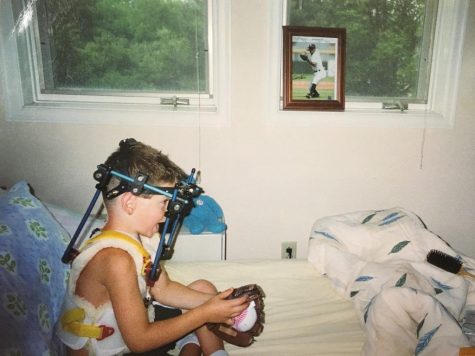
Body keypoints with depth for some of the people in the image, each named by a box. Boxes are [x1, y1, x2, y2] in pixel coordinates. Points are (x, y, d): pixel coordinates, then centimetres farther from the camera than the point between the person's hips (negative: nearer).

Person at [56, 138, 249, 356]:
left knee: (203, 289, 9)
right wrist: (204, 314, -21)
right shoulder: (116, 258, -30)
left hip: (132, 327, 9)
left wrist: (214, 302, -9)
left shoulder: (136, 235, -4)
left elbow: (163, 289, 2)